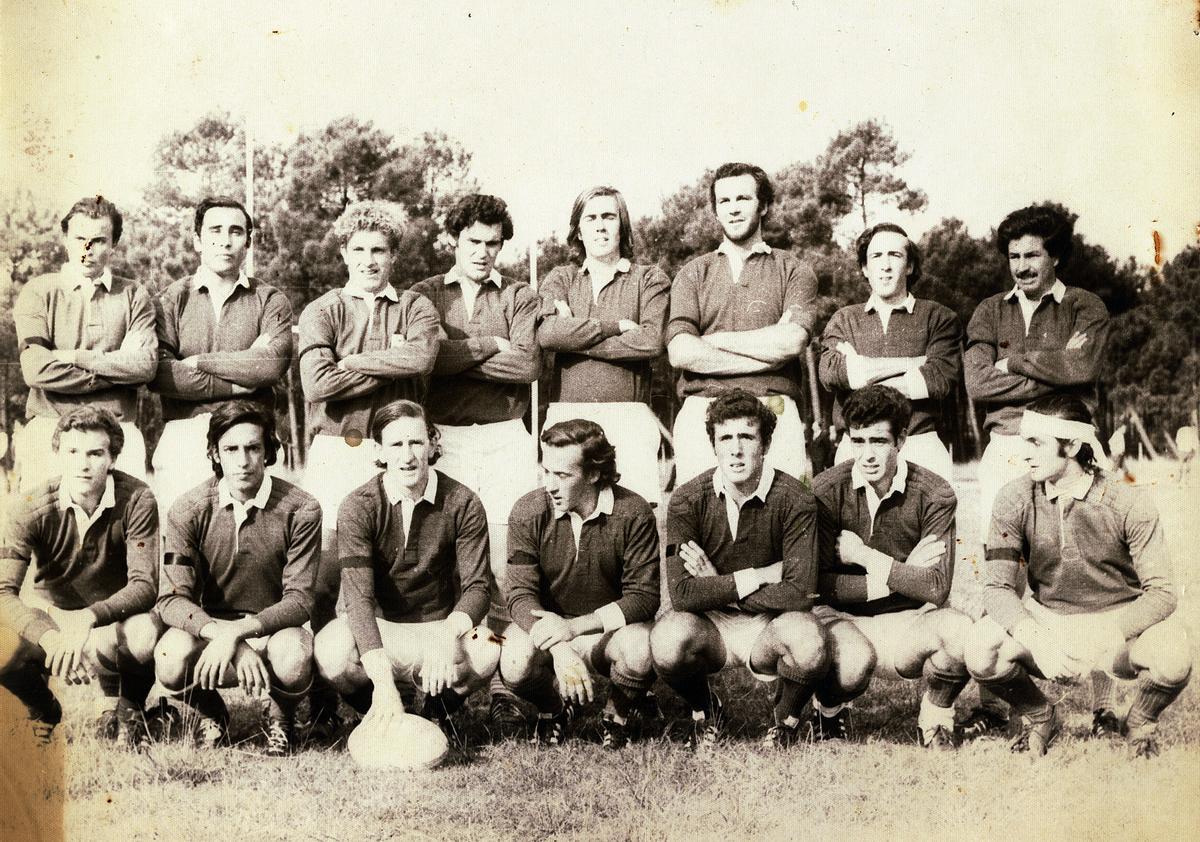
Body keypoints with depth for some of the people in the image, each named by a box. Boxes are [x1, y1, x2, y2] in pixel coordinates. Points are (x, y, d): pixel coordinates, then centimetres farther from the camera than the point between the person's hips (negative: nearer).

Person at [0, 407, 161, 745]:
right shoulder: (30, 507, -17)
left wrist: (88, 617, -41)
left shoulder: (137, 500, -19)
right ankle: (42, 709, 9)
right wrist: (50, 639, -42)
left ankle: (120, 704, 1)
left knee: (149, 634, -37)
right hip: (48, 611, 2)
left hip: (111, 615, -1)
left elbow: (145, 585, -22)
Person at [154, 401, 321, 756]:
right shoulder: (188, 511, -8)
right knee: (171, 662, -32)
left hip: (274, 629, -1)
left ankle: (279, 715, 4)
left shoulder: (300, 510, -13)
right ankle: (211, 714, 7)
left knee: (294, 660, -35)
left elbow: (299, 599, -15)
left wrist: (238, 631, -31)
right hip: (209, 625, 1)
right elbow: (172, 599, -14)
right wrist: (222, 634, -33)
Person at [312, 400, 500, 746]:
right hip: (373, 626, -1)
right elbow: (358, 595, -24)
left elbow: (477, 586, -13)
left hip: (439, 625, 1)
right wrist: (382, 680, -37)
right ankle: (379, 717, 0)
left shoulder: (464, 504, -9)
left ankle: (439, 709, 3)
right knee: (330, 655, -33)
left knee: (486, 652, -31)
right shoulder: (358, 507, -14)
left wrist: (448, 634, -37)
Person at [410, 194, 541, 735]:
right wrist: (489, 347, -3)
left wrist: (457, 355, -1)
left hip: (505, 438, 0)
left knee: (506, 564, -8)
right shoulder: (425, 295, 16)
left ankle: (502, 685, -5)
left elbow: (528, 364, -2)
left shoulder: (520, 298, 16)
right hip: (442, 437, 0)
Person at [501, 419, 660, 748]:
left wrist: (574, 626, -28)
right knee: (514, 666, -30)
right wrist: (560, 649, -34)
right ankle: (553, 709, 8)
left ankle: (617, 717, 2)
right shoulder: (528, 513, -13)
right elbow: (521, 595, -15)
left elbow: (643, 596, -16)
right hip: (547, 624, 1)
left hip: (610, 629, -1)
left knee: (640, 650, -34)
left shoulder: (633, 513, -16)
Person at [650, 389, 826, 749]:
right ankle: (704, 712, 6)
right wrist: (756, 577, -19)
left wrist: (716, 586, -17)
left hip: (768, 627, 0)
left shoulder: (795, 500, -14)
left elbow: (798, 594, -22)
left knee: (808, 641, -34)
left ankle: (787, 718, 5)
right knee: (667, 638, -33)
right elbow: (681, 594, -19)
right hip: (708, 626, 1)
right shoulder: (687, 500, -11)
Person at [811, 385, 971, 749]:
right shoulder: (827, 490, -10)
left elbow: (936, 591, -15)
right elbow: (818, 584, -13)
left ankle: (934, 718, 3)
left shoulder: (934, 494, -8)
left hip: (908, 623, 1)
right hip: (842, 617, -1)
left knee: (962, 633, -30)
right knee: (855, 661, -36)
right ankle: (828, 712, 4)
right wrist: (901, 576, -17)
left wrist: (864, 556, -15)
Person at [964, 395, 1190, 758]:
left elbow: (1162, 592, -17)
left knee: (1174, 660, -32)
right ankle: (1040, 717, 9)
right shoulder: (1015, 500, -12)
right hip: (1046, 619, 1)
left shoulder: (1129, 503, -16)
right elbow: (998, 588, -14)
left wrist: (1107, 633, -35)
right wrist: (1036, 639, -34)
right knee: (981, 651, -27)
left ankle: (1140, 722, 7)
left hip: (1123, 619, -1)